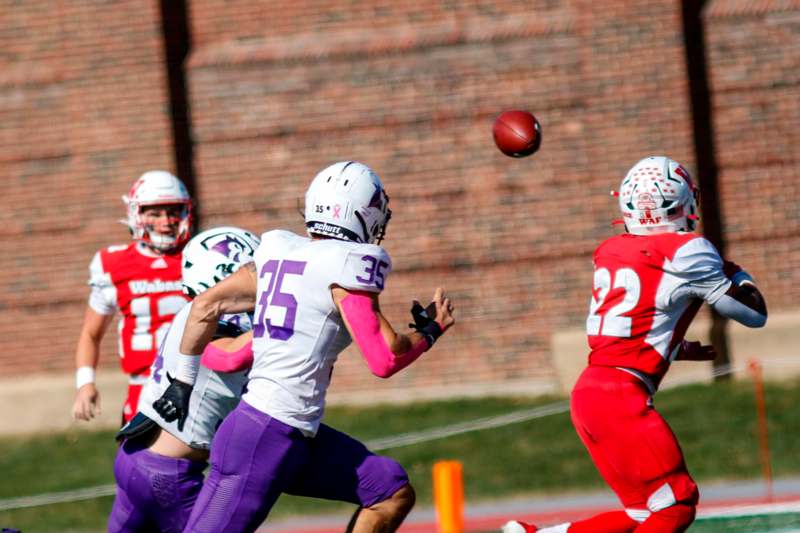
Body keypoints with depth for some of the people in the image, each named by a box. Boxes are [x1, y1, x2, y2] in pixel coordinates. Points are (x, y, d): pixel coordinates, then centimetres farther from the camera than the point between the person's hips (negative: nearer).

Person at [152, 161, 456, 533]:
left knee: (393, 493, 12)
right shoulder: (348, 264, -11)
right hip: (268, 437, -9)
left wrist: (183, 382, 24)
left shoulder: (278, 250, 12)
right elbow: (384, 359, -12)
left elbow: (205, 307, 15)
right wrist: (431, 331, 6)